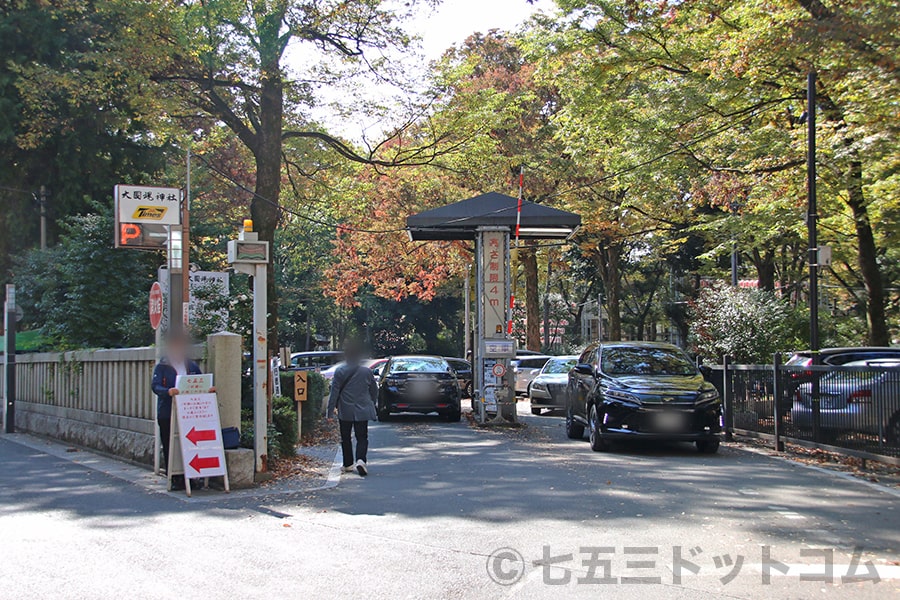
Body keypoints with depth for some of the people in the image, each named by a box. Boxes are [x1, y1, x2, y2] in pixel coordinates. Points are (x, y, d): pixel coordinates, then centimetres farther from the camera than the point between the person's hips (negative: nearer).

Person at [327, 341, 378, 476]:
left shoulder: (339, 372, -7)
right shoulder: (367, 372, -3)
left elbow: (334, 392, -6)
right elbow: (374, 391, 7)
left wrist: (330, 411, -1)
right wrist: (371, 405, 23)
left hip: (345, 411, 0)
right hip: (362, 411, 0)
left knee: (346, 438, 14)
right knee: (362, 437, 3)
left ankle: (348, 465, 19)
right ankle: (360, 460, -20)